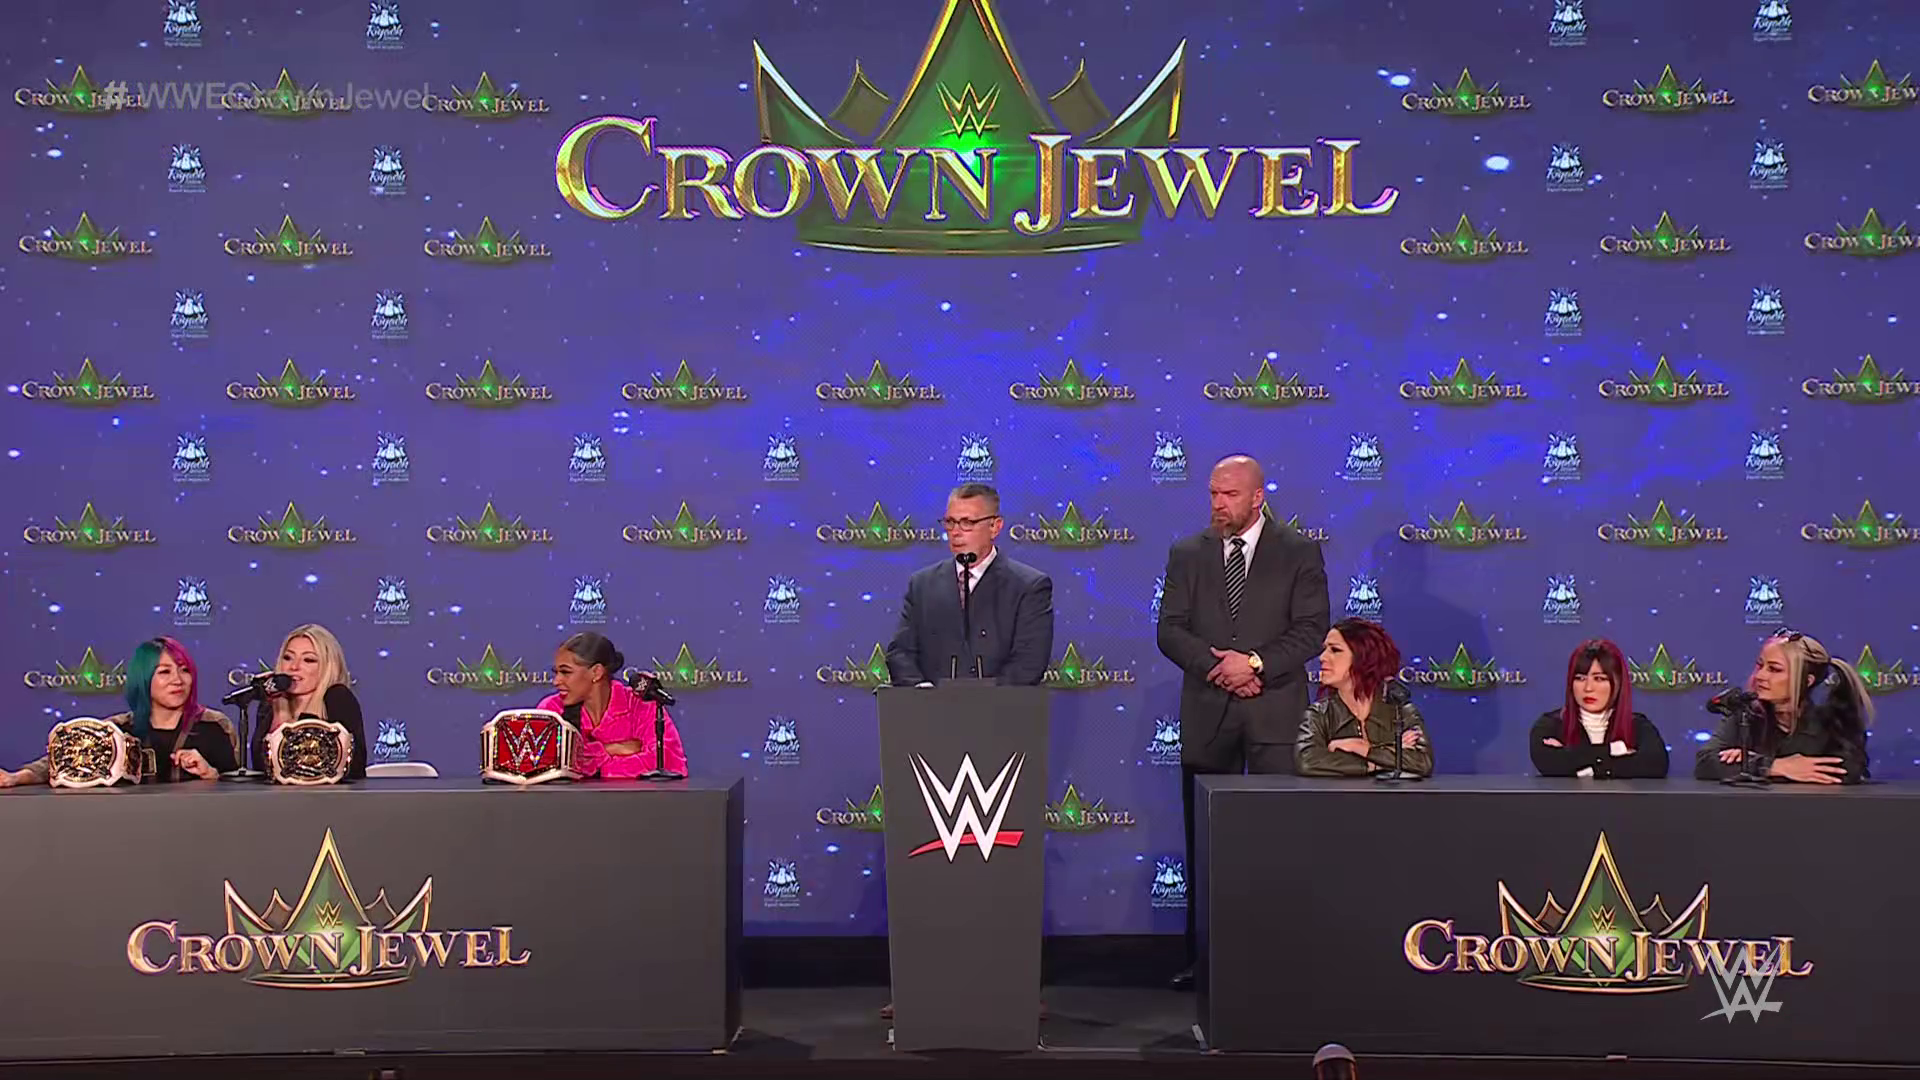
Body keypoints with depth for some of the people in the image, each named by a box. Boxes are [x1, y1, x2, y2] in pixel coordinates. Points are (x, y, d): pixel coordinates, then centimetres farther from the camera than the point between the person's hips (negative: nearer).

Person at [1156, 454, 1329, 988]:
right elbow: (1170, 630, 3)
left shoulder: (1299, 553, 2)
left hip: (1275, 710, -2)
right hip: (1206, 712, 2)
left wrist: (1256, 663, -16)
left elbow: (1311, 629, -4)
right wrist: (1217, 667, -12)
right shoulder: (1186, 553, 9)